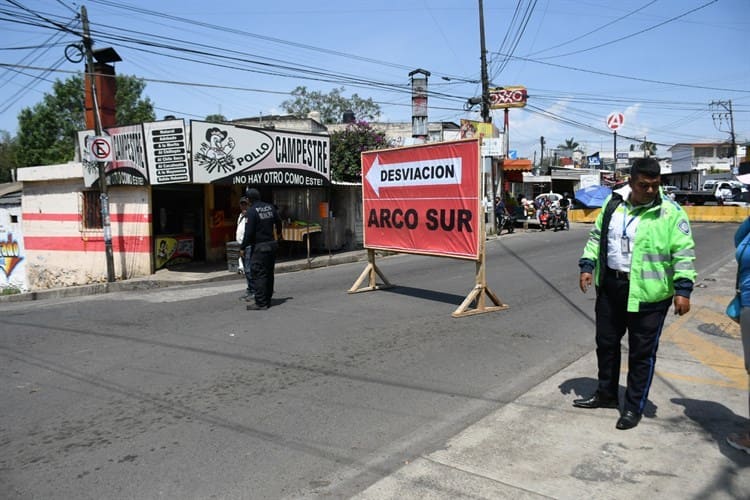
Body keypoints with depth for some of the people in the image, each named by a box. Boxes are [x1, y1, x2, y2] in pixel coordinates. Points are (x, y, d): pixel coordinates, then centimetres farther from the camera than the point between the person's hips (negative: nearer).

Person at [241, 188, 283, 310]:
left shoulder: (251, 211, -14)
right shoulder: (270, 207, 7)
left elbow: (249, 232, -18)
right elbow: (278, 221, 23)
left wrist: (243, 247, -7)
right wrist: (279, 233, 43)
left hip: (260, 247, -8)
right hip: (272, 244, 8)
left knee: (258, 274, -3)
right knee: (269, 273, 15)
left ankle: (261, 302, -4)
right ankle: (267, 300, 22)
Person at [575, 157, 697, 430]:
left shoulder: (670, 212, -9)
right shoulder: (613, 203, 5)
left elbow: (684, 252, -9)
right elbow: (596, 237, 15)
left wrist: (683, 289, -15)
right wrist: (587, 266, 6)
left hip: (647, 293, -5)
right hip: (610, 286, 5)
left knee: (642, 352, 5)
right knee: (606, 342, 16)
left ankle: (634, 407, 20)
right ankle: (607, 394, 35)